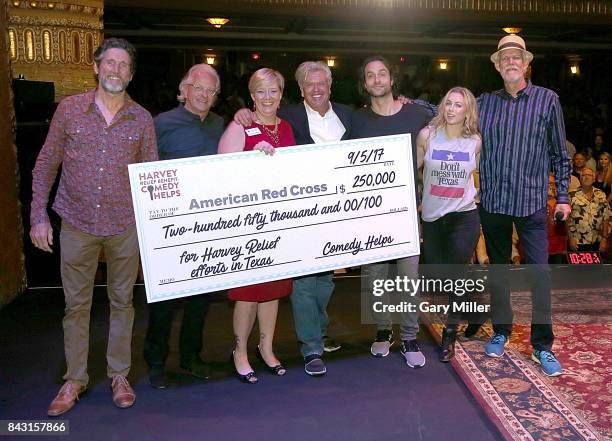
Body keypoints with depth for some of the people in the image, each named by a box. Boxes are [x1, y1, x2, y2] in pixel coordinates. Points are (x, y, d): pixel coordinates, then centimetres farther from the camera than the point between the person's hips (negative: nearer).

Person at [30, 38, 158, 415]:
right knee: (76, 304, 10)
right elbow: (46, 164, 5)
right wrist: (39, 216, 0)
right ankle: (75, 379, 27)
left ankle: (119, 375, 27)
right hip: (77, 225, 0)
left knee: (122, 301, 11)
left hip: (125, 226, 0)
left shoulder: (142, 119, 1)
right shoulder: (69, 108, 1)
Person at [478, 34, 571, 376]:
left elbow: (559, 152, 4)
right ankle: (501, 331, 28)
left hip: (531, 201, -2)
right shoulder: (485, 102, 7)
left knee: (540, 272, -4)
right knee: (498, 268, 13)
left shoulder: (547, 100, 1)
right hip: (493, 200, 2)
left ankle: (542, 345, 10)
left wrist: (563, 196, 3)